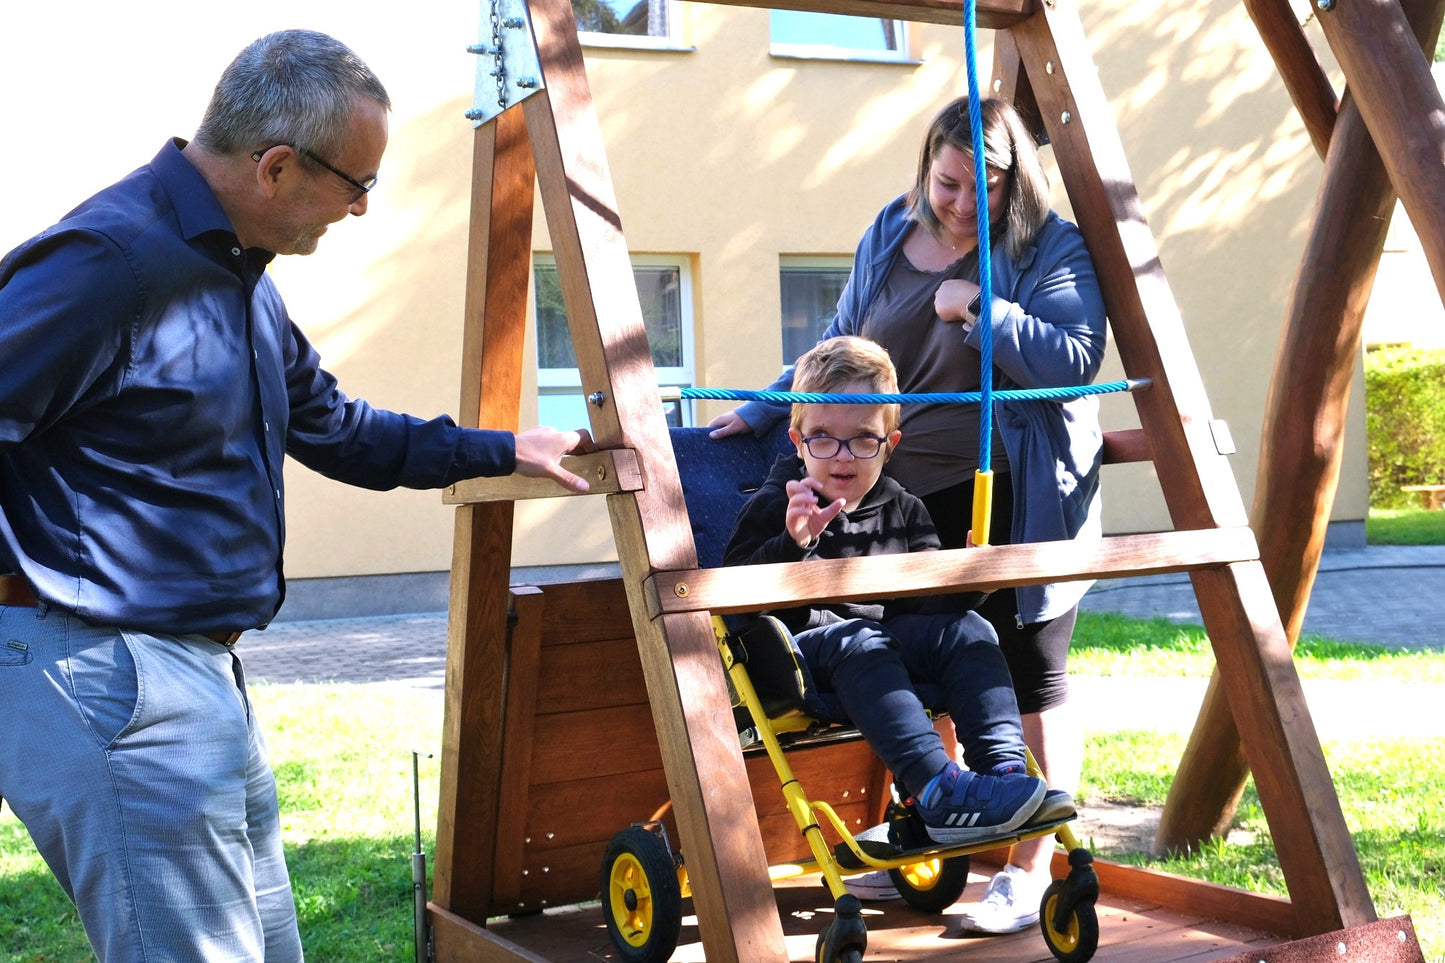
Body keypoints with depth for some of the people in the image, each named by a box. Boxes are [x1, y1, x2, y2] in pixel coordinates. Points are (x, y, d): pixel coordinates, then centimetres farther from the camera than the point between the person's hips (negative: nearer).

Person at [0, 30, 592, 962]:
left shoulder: (240, 276, 15)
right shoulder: (109, 261, -20)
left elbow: (334, 426, 26)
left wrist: (502, 450, 26)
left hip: (205, 671, 10)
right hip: (109, 676, -10)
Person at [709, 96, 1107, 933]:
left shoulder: (1052, 249, -6)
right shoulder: (890, 234, 10)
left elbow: (1074, 361, -18)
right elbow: (842, 349, 19)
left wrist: (978, 309, -23)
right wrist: (761, 414, 14)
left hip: (1017, 504, -5)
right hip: (911, 502, 6)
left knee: (1030, 683, 4)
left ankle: (1031, 874, 14)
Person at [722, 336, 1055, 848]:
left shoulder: (903, 512, 12)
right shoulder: (772, 508, -1)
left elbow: (926, 602, 12)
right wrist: (792, 543, -27)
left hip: (887, 649, 5)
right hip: (797, 649, -5)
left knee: (967, 629, -17)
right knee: (860, 640, -36)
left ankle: (1005, 768, -30)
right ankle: (937, 792, -48)